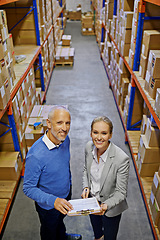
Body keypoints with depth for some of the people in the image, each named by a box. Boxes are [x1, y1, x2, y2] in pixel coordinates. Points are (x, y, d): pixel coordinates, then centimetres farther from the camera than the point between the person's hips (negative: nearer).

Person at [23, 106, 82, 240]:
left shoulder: (65, 139, -16)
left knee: (60, 220, 36)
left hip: (65, 195, 6)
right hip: (47, 205, -6)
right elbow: (28, 189, -28)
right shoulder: (36, 155, -38)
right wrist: (53, 200, -39)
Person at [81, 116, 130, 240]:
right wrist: (86, 187, -13)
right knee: (95, 224, 35)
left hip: (111, 206, -5)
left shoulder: (122, 159, -34)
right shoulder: (89, 147, -18)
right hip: (91, 199, 5)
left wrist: (106, 205, -38)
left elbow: (121, 192, -23)